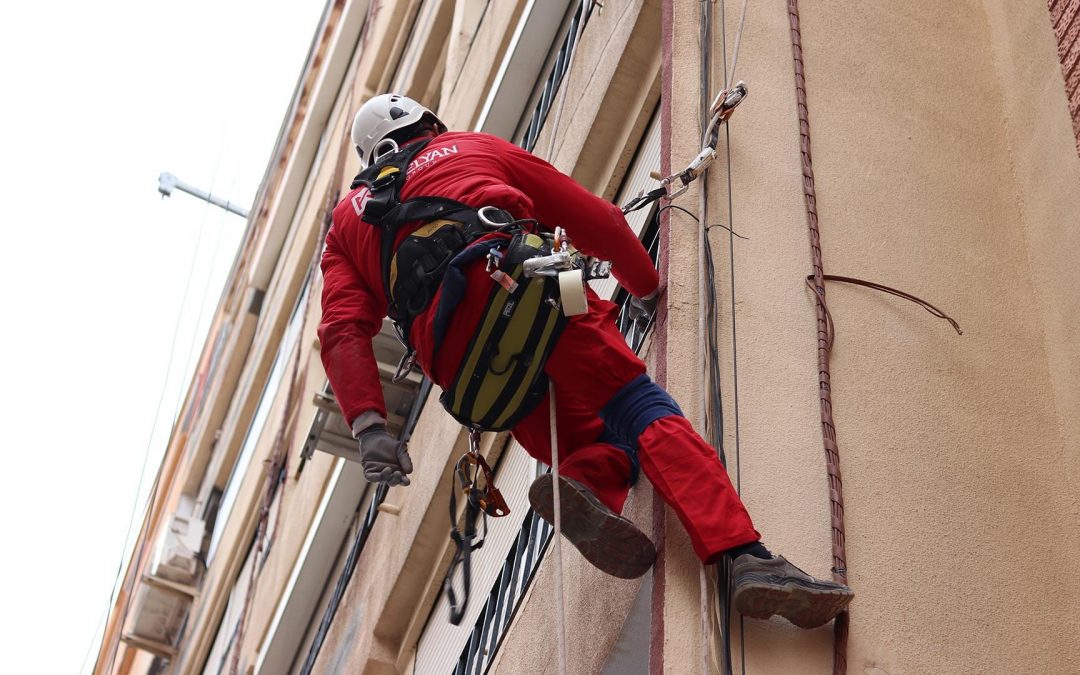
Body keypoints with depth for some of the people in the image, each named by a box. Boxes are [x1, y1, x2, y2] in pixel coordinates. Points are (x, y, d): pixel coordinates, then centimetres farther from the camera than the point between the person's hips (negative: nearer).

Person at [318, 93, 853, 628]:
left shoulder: (346, 221, 35)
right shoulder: (472, 148, 34)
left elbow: (343, 330, 14)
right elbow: (596, 220, 31)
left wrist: (368, 426, 1)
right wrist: (648, 288, 46)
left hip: (446, 345, 2)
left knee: (603, 443, 11)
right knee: (640, 410, -7)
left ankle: (581, 484, -26)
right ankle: (747, 558, -29)